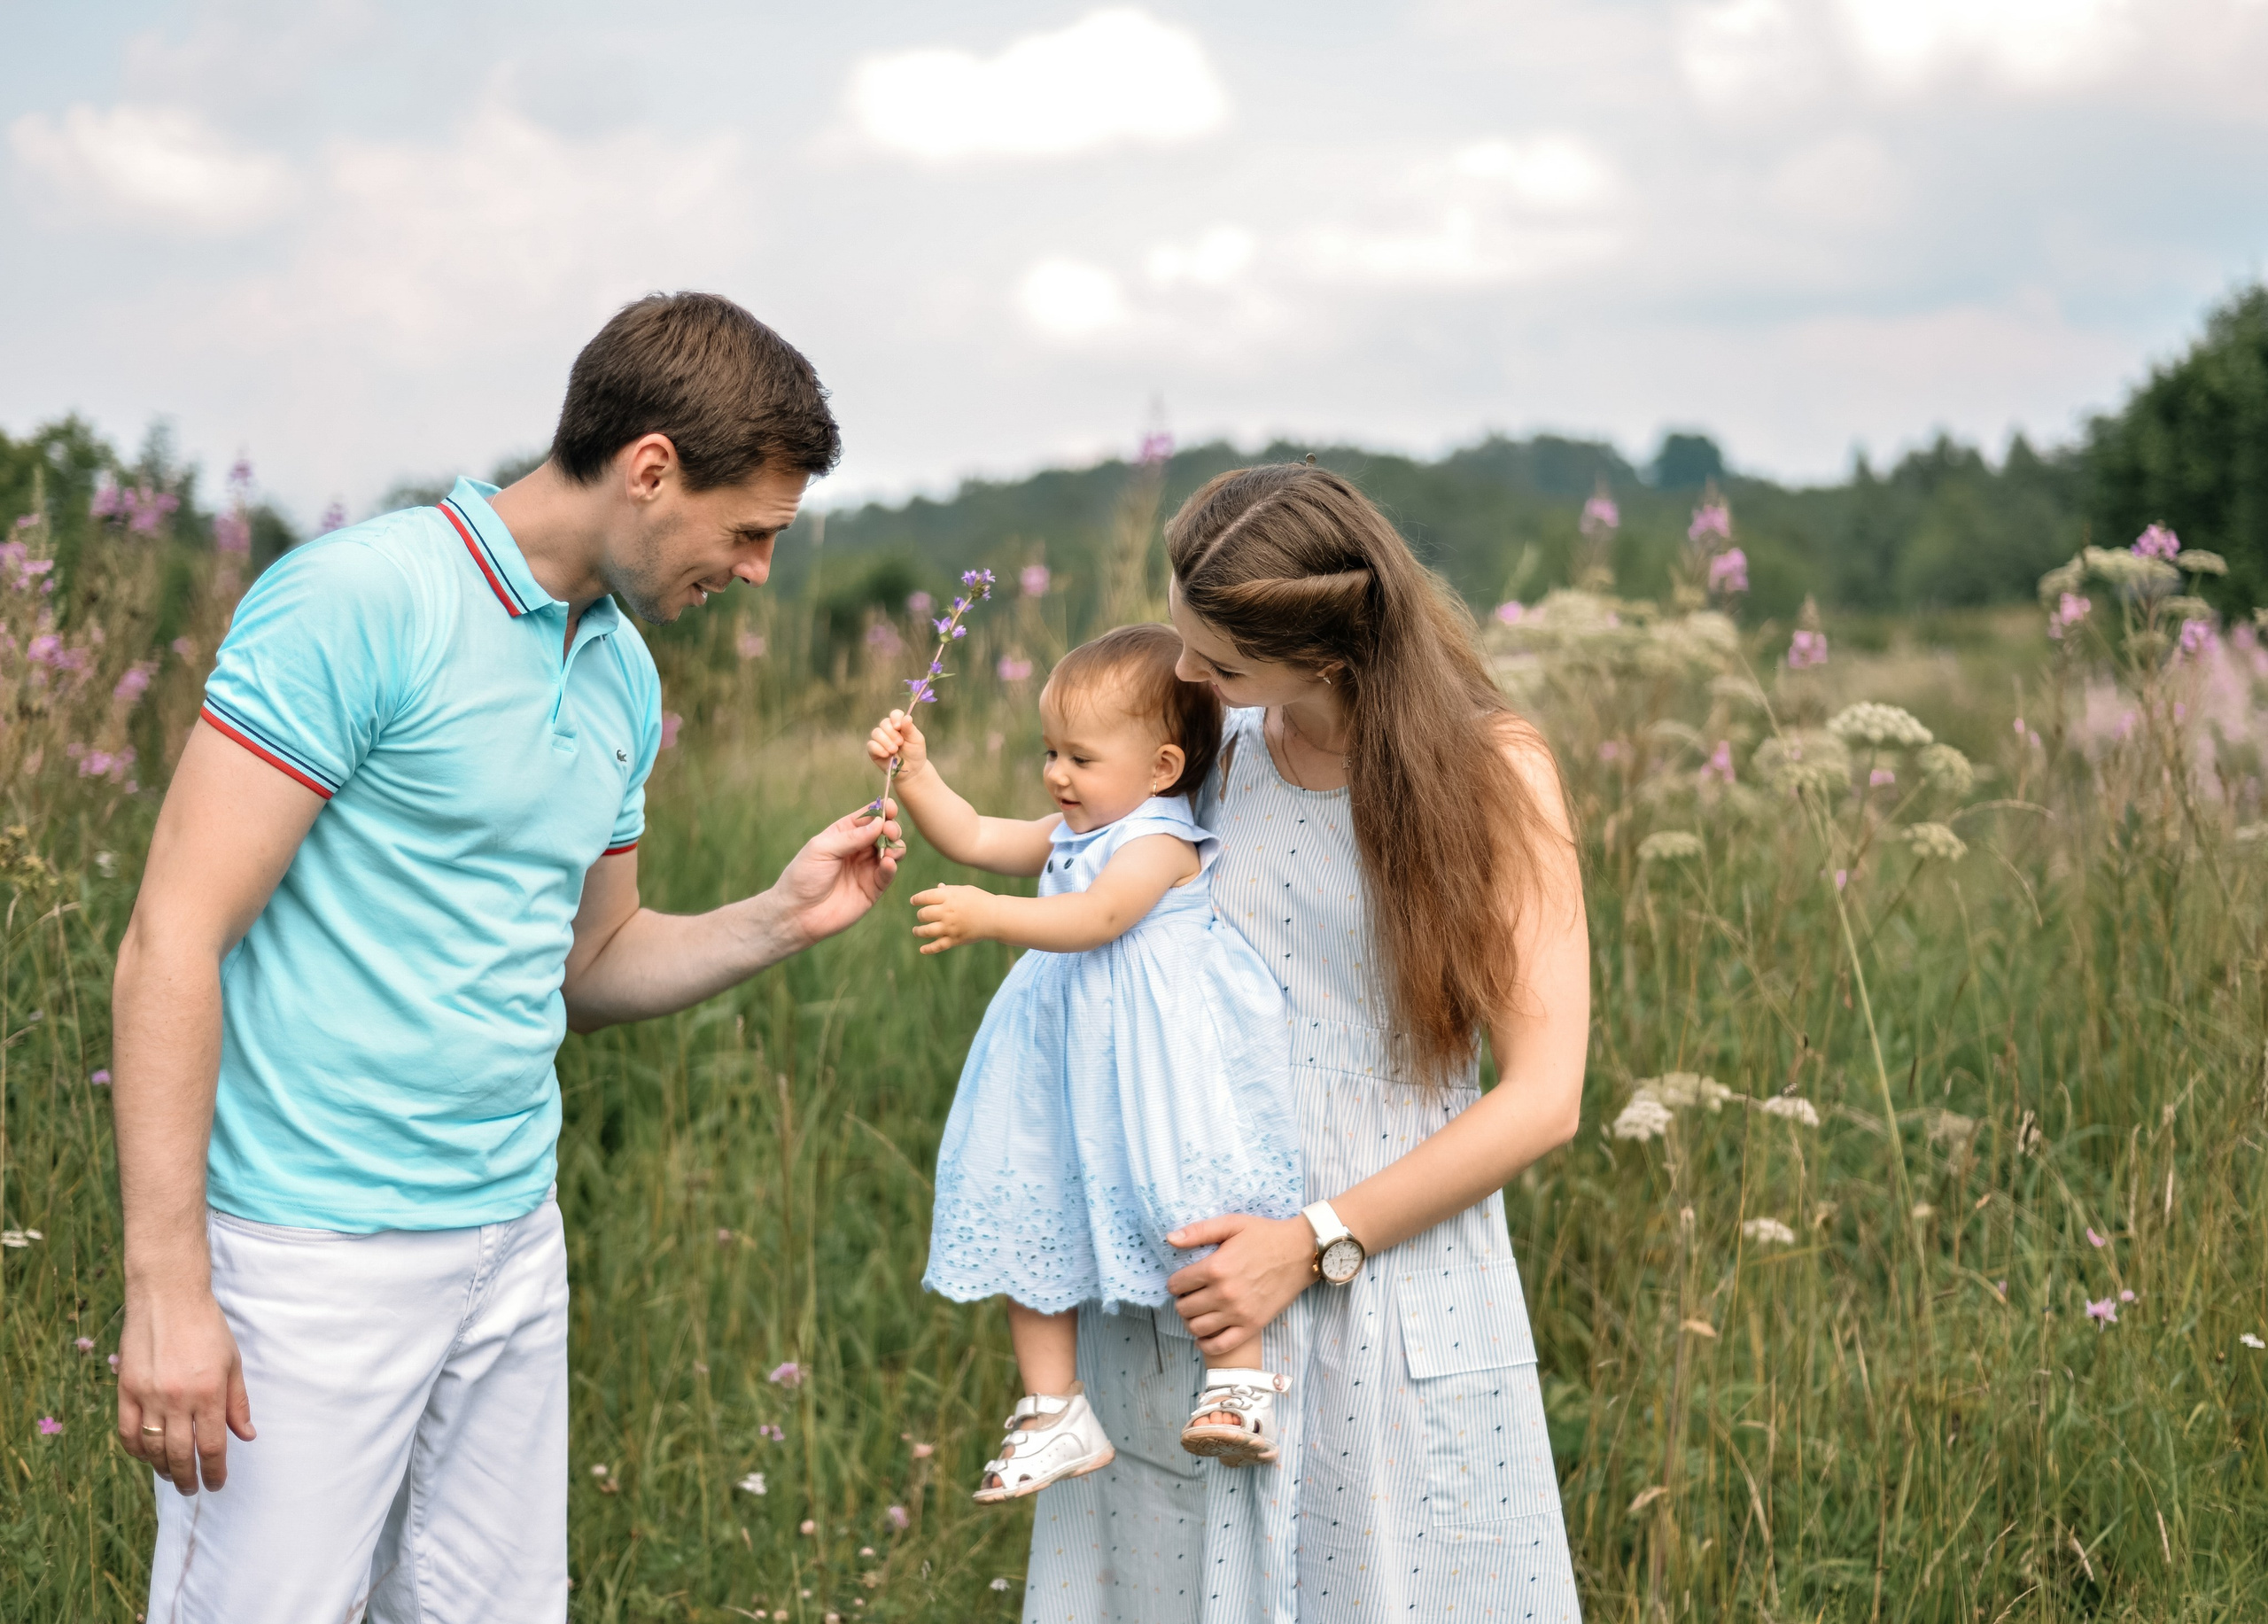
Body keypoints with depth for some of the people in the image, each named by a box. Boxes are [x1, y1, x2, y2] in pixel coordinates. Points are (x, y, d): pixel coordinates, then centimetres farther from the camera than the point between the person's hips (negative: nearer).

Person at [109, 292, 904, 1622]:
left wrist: (780, 921, 3)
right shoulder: (356, 602, -14)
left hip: (513, 1247, 8)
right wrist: (166, 1287, -20)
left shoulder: (625, 675, 11)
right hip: (314, 1253, -7)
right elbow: (174, 940, -16)